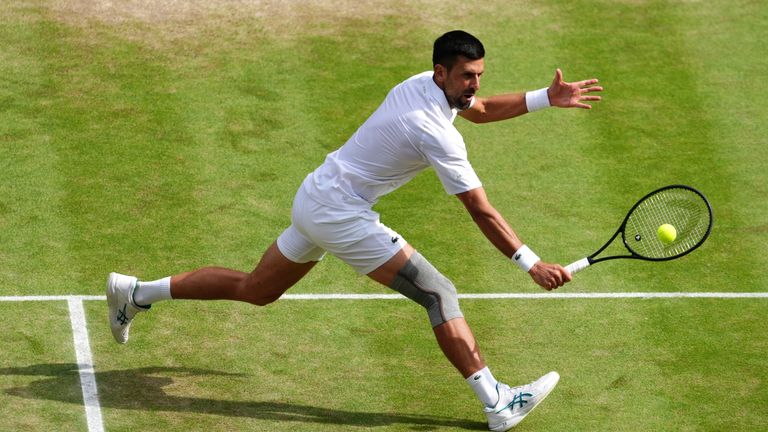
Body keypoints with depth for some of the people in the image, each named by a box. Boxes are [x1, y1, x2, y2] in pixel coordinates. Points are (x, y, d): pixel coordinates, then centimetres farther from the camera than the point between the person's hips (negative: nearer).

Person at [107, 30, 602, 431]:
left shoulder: (422, 84, 1)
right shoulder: (435, 133, -25)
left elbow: (482, 109, 22)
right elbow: (482, 213, -23)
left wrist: (547, 97, 11)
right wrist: (531, 263, -19)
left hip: (315, 199, 10)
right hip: (340, 214, -10)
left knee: (256, 290, 23)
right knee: (439, 293, -11)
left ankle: (136, 293, 30)